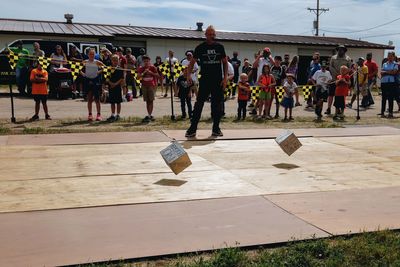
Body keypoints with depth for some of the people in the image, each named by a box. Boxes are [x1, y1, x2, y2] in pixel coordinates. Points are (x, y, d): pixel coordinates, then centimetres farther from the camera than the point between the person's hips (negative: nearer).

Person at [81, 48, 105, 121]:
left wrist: (99, 71, -10)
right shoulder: (85, 62, 3)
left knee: (97, 99, 2)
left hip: (96, 81, -1)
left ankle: (99, 114, 9)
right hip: (88, 80, 1)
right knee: (89, 99, 6)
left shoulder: (97, 62, -1)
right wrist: (82, 73, -10)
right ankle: (90, 115, 11)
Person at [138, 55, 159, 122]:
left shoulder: (152, 67, 2)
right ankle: (150, 115, 11)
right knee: (147, 101, 4)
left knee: (151, 100, -7)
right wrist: (144, 72, -16)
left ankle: (149, 115, -9)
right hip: (144, 86, 2)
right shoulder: (141, 68, 6)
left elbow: (157, 75, 1)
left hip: (151, 85, -2)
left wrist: (151, 72, -12)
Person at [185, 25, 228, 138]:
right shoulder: (200, 47, 2)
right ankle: (192, 129, -1)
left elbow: (225, 62, 9)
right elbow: (192, 61, 6)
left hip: (218, 81, 2)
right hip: (204, 80, -2)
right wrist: (188, 74, -9)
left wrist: (225, 77, -1)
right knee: (199, 104, -5)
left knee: (217, 105, 5)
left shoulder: (220, 47, 6)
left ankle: (216, 128, 16)